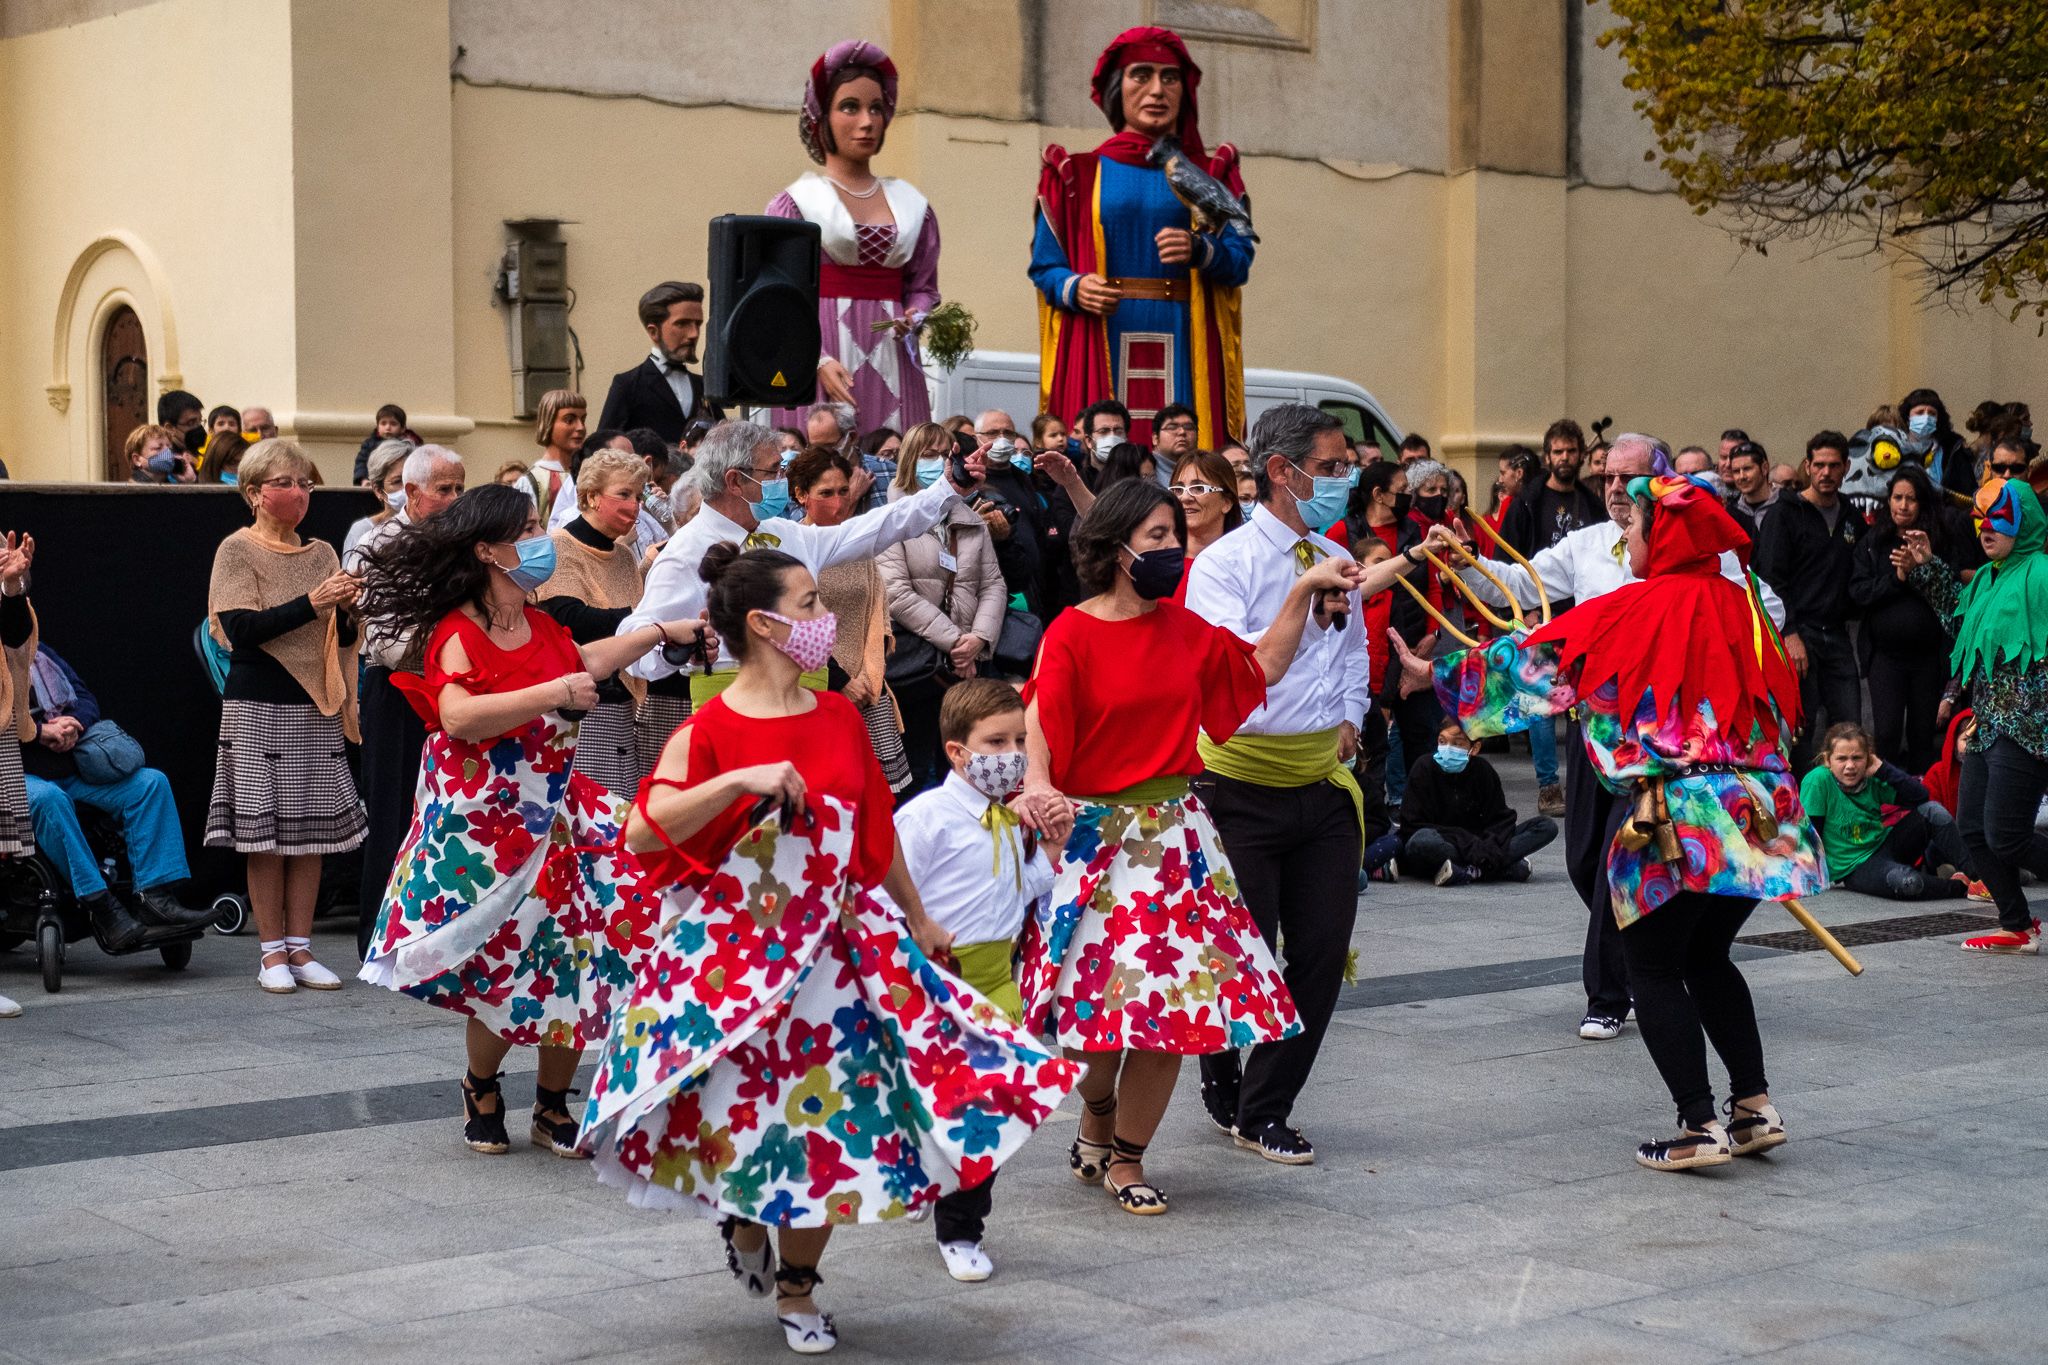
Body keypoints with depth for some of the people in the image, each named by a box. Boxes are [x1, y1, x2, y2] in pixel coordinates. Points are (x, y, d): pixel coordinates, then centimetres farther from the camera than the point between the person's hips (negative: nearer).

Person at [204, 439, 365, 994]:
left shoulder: (322, 553, 12)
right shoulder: (237, 551, -3)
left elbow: (342, 639, 14)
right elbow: (240, 628, -14)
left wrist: (344, 610, -8)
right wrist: (311, 603, -20)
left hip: (316, 707, 5)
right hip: (258, 707, -5)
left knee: (313, 831, 3)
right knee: (265, 833, -3)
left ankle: (299, 947, 11)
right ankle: (272, 952, 5)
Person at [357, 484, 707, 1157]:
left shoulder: (538, 626, 7)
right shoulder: (459, 634, -18)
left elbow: (584, 660, 29)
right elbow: (459, 716, -35)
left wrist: (662, 632, 33)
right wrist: (553, 693, -36)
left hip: (555, 817, 7)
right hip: (486, 828, -7)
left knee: (576, 960, 2)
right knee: (504, 971, 0)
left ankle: (553, 1106, 19)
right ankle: (481, 1090, 30)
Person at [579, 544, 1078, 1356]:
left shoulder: (840, 717, 6)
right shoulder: (708, 731, -9)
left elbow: (877, 828, 17)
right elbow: (641, 834, -20)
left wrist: (920, 922, 23)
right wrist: (739, 781, -29)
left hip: (836, 946, 4)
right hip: (734, 952, -4)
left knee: (829, 1108, 3)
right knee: (737, 1107, -1)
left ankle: (797, 1288, 20)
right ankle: (745, 1218, 34)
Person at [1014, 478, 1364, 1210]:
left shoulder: (1185, 630, 9)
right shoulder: (1071, 634, -9)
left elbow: (1261, 666, 19)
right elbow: (1039, 724, -21)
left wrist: (1303, 591, 12)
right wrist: (1037, 784, -40)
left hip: (1175, 834, 5)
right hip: (1092, 836, -5)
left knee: (1172, 1002, 2)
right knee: (1100, 999, -3)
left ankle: (1125, 1157, 16)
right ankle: (1098, 1117, 28)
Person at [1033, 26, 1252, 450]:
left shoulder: (1211, 175, 13)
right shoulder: (1077, 175, 11)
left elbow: (1240, 260, 2)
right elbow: (1045, 265, 7)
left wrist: (1199, 251, -18)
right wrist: (1074, 288, -13)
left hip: (1184, 355, 1)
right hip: (1100, 353, -1)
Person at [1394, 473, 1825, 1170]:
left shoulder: (1634, 609, -8)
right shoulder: (1740, 604, 9)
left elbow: (1535, 662, -2)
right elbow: (1780, 701, 18)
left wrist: (1436, 673, 8)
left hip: (1676, 822, -6)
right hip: (1756, 811, 6)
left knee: (1653, 969, 6)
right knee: (1706, 957, 21)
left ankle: (1700, 1126, 2)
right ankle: (1755, 1107, 19)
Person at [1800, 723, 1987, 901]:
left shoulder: (1872, 779, -3)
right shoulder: (1818, 781, -18)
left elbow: (1920, 796, -10)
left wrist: (1883, 769, -16)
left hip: (1885, 845, 6)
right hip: (1857, 867, -6)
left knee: (1933, 810, -12)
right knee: (1907, 883, -37)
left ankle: (1970, 874, -6)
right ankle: (1962, 886, -9)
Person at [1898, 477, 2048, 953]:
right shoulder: (1987, 578, 14)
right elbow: (1958, 618, 30)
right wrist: (1927, 570, 24)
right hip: (1988, 726, 9)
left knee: (2005, 838, -10)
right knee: (1972, 827, 9)